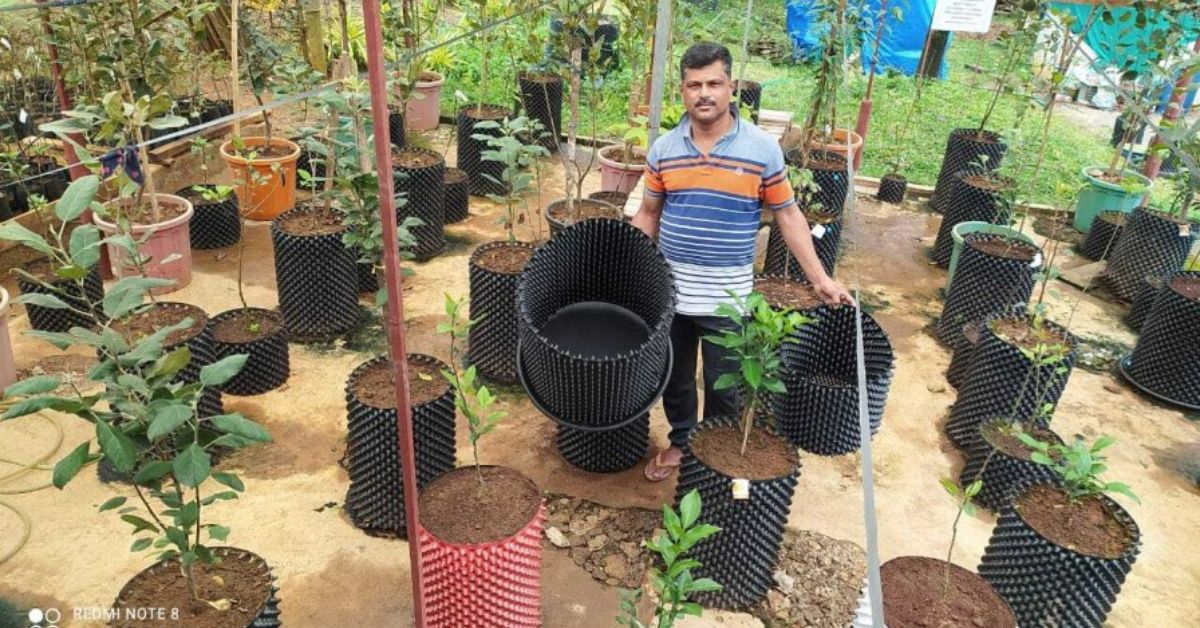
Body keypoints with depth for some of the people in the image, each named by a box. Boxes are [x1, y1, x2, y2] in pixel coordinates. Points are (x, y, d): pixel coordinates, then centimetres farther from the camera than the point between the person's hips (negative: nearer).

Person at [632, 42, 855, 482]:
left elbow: (788, 216, -2)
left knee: (723, 388, 11)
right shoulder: (663, 149, -2)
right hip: (669, 292, 3)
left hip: (727, 297, -2)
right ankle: (680, 443, 42)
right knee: (674, 380, 18)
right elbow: (648, 214, 8)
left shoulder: (763, 149, -9)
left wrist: (820, 279, -6)